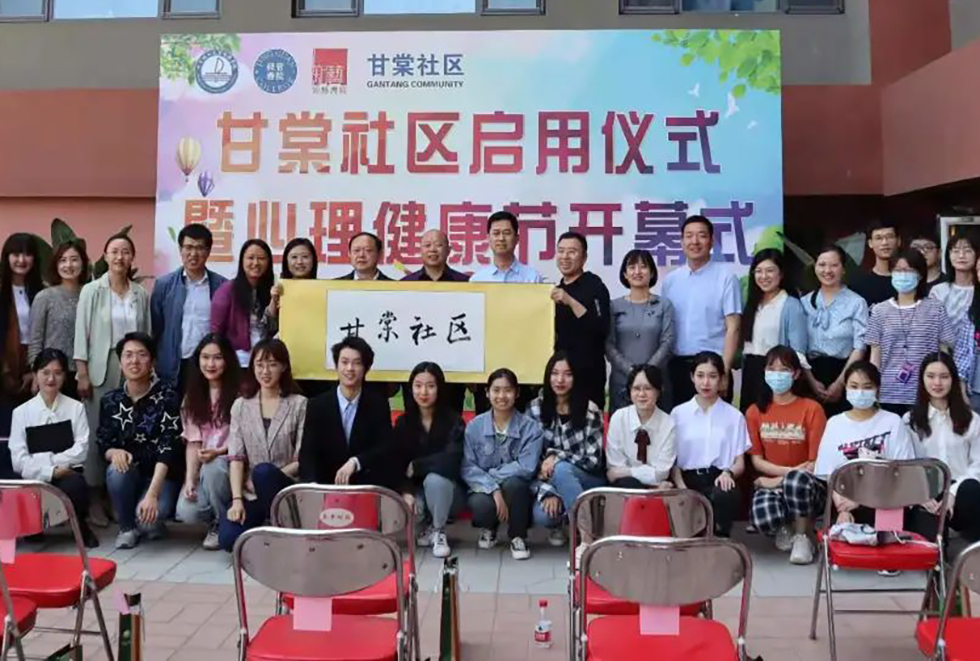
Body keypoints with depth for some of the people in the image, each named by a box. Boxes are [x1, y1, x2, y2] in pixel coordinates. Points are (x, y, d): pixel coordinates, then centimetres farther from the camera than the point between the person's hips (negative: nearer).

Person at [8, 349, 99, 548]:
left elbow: (81, 451, -2)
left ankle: (80, 526, -3)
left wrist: (48, 459, -13)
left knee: (75, 485, -35)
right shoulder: (21, 412, 6)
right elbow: (19, 460, -2)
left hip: (67, 476, 0)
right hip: (35, 479, 1)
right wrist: (51, 471, -15)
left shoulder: (76, 408, 7)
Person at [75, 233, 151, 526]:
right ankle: (95, 498, 8)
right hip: (100, 370, -2)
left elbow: (147, 334, 8)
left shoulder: (141, 293, 7)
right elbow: (82, 333, -2)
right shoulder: (91, 290, 1)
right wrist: (82, 373, -7)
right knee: (98, 433, -1)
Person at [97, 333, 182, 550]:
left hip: (161, 477, -3)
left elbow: (168, 448, -21)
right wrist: (114, 452, -24)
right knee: (117, 470, -30)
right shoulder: (110, 400, -1)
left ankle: (152, 523, 9)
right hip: (129, 475, 4)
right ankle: (127, 527, -4)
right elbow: (103, 446, 3)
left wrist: (152, 494, -32)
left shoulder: (167, 395, -13)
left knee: (148, 515, -31)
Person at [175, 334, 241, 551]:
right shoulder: (193, 396, 8)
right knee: (187, 512, -23)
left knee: (213, 467, -37)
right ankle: (216, 519, 13)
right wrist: (190, 479, -10)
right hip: (203, 468, 3)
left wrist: (218, 452, -26)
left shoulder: (239, 393, -7)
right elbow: (192, 441, 2)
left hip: (229, 464, -3)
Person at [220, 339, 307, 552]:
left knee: (263, 471, -35)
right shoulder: (240, 405, 6)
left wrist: (266, 479, -15)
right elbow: (235, 457, -1)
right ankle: (264, 525, 11)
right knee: (228, 539, -22)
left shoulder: (299, 404, -3)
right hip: (251, 493, 3)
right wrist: (237, 499, -12)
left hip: (286, 487, -2)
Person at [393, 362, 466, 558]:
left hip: (447, 491, -3)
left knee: (434, 479, -35)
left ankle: (438, 531, -8)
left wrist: (416, 466, -19)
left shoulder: (453, 421, -13)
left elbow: (451, 460, -26)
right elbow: (397, 464, -6)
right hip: (416, 490, 3)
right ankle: (426, 526, 8)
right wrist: (406, 492, -23)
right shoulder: (402, 422, -2)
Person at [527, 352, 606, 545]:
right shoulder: (536, 409, -5)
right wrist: (548, 492, -21)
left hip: (588, 481, -1)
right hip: (551, 481, 1)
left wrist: (557, 456, -24)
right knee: (541, 515, -32)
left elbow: (594, 460, -11)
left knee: (560, 469, -35)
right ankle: (557, 524, 5)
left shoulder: (590, 410, -11)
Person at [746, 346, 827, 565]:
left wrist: (783, 478, -13)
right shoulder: (755, 411, 6)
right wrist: (789, 470, -14)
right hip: (770, 483, 1)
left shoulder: (812, 409, -2)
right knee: (762, 519, -34)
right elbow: (756, 460, 1)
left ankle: (803, 536, -11)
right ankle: (785, 527, 7)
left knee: (797, 480, -40)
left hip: (806, 483, -1)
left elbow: (816, 461, -6)